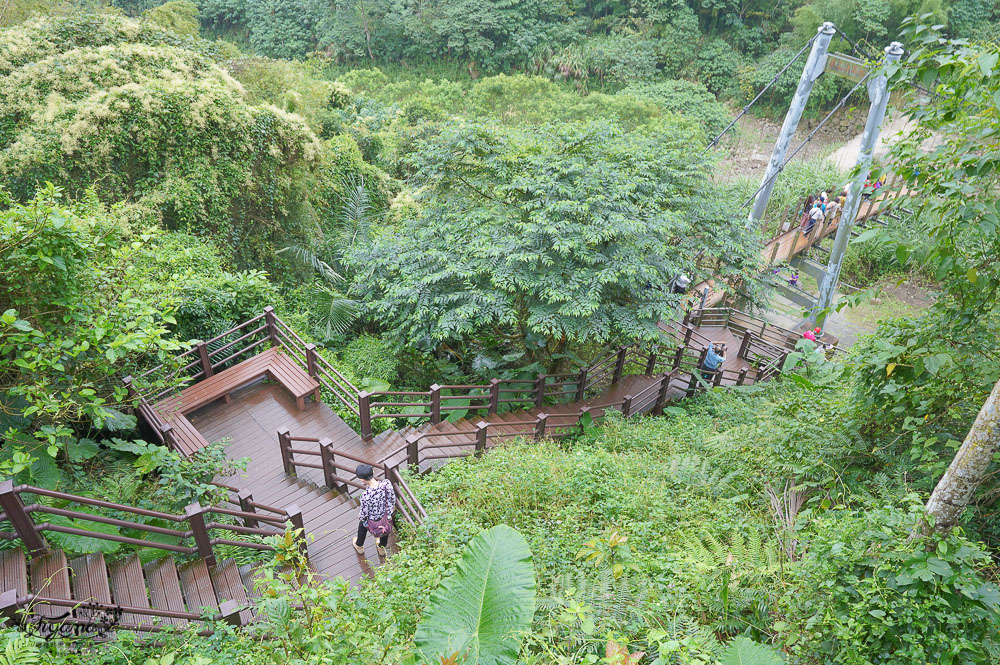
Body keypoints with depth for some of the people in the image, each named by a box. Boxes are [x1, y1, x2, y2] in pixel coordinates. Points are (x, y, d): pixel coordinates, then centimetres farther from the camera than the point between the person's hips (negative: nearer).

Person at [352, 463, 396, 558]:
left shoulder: (366, 496, -39)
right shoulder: (387, 484, -30)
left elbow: (364, 514, -23)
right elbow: (392, 499, -11)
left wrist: (362, 518, 1)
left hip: (374, 522, -2)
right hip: (387, 518, 3)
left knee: (362, 526, 34)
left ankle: (359, 547, 63)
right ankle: (382, 549, 66)